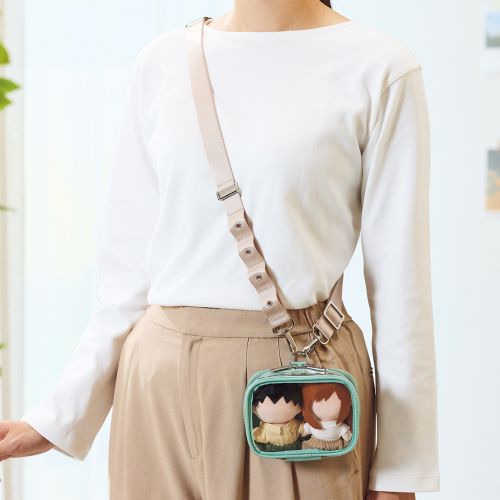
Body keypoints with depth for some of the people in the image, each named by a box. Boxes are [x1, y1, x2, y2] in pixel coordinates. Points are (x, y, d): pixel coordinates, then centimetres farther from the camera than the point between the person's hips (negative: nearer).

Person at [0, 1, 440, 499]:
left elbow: (399, 277, -5)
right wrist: (59, 415, 5)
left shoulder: (379, 67, -4)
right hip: (164, 382, 3)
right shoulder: (161, 61, 6)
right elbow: (128, 267, 8)